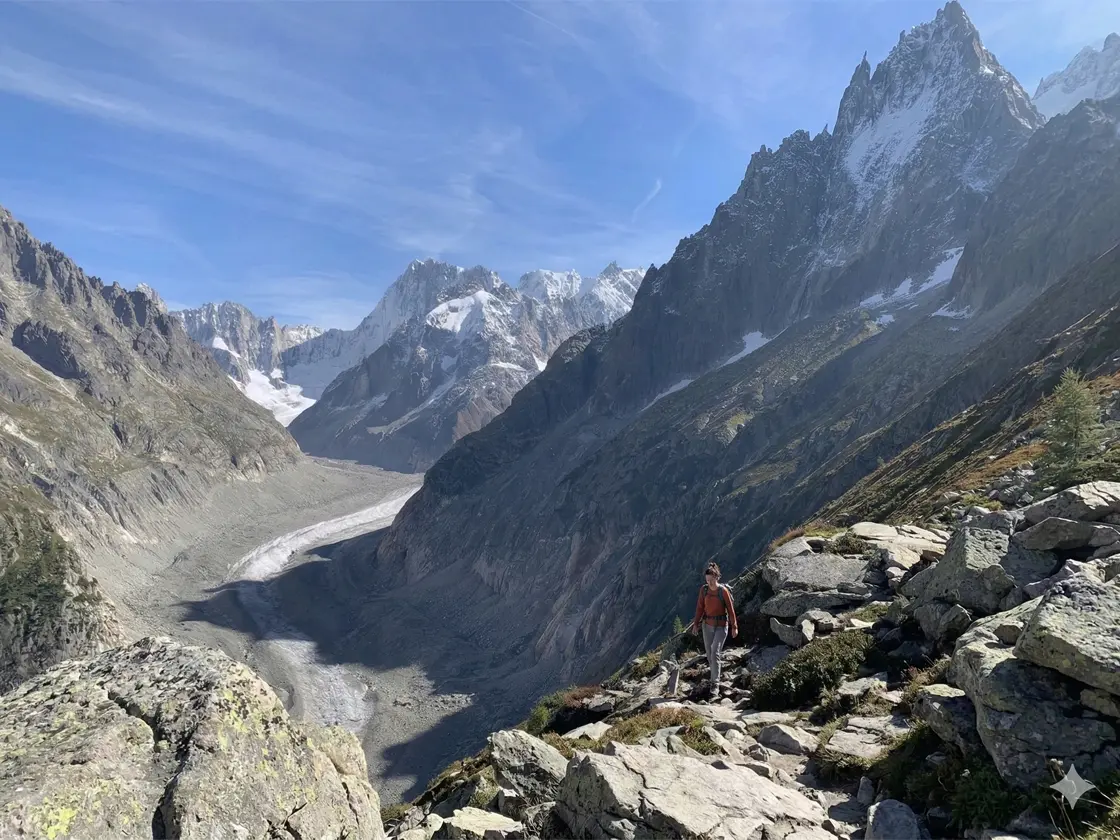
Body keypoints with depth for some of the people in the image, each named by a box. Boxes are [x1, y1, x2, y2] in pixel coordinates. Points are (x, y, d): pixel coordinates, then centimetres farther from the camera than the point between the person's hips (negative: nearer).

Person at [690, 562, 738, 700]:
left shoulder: (724, 591, -14)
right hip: (708, 625, 5)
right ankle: (715, 676, 34)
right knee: (709, 653, 11)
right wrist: (696, 624, 2)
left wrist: (734, 627, -5)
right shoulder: (703, 589, -3)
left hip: (721, 626, -5)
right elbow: (700, 607, 4)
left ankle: (715, 686, -15)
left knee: (715, 653, -16)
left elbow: (730, 609, -8)